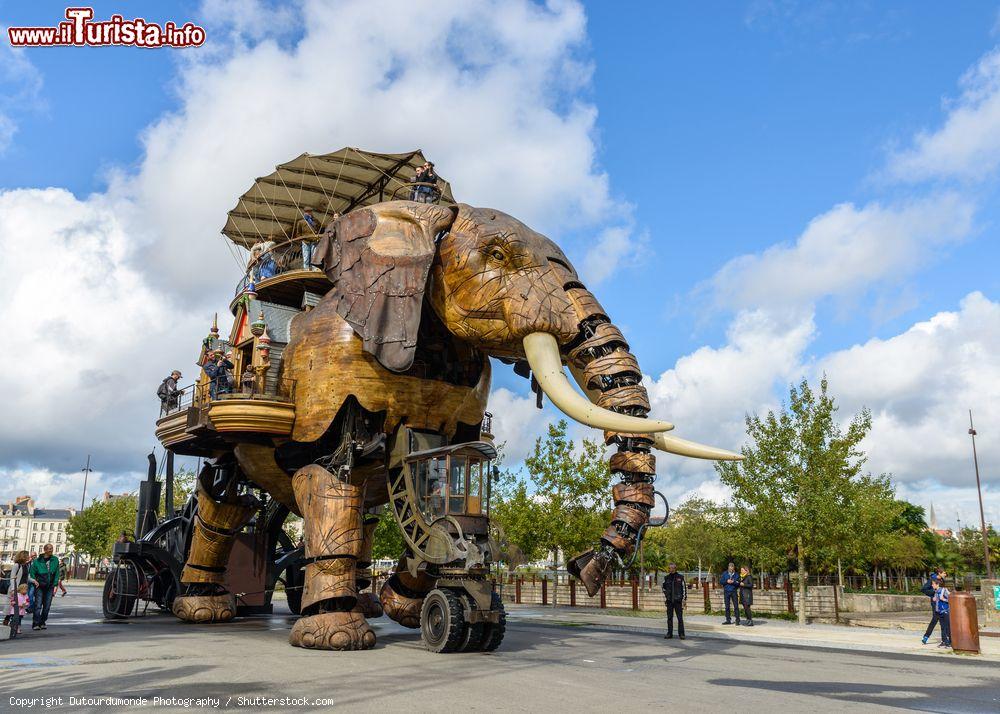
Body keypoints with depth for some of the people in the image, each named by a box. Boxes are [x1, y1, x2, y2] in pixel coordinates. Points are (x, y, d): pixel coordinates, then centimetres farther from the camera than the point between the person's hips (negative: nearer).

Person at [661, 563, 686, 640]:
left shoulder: (680, 577, 0)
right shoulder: (666, 578, 8)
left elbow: (684, 588, 2)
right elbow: (664, 587, 20)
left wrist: (684, 599, -3)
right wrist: (664, 596, 12)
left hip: (678, 600, -3)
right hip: (669, 601, 3)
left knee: (680, 617, -3)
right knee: (669, 618, 7)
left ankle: (681, 634, 3)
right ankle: (669, 634, 13)